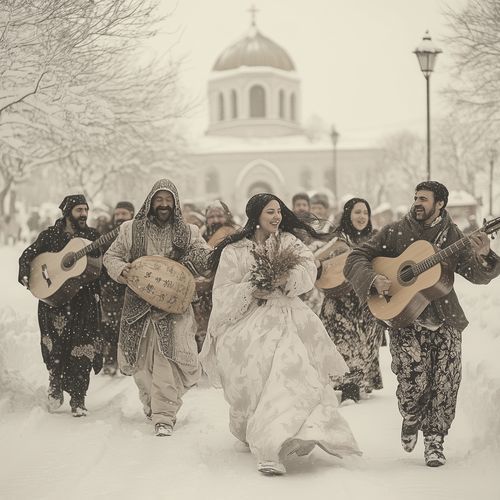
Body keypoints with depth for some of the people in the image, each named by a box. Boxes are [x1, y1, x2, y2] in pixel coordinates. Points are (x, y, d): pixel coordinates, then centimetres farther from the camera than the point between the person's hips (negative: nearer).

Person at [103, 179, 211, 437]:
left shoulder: (187, 233, 8)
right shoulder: (131, 229, 7)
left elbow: (208, 258, 8)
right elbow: (110, 256, 12)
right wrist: (120, 269, -11)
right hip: (139, 304, 1)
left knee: (167, 360, -12)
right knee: (140, 360, 9)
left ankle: (164, 416, -11)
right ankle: (151, 403, 32)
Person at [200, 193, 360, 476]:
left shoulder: (288, 242, 15)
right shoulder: (234, 251, 7)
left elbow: (308, 268, -1)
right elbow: (222, 293, 1)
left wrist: (287, 278, -20)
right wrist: (252, 292, -15)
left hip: (286, 314, 3)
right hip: (248, 319, -3)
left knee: (295, 363, -18)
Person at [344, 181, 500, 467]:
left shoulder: (454, 237, 5)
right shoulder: (394, 233, 3)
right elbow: (355, 259, 3)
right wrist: (374, 279, -16)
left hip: (444, 320, 2)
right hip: (404, 318, -1)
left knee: (446, 382, -8)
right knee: (414, 382, -14)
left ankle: (434, 439, 10)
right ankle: (411, 420, 20)